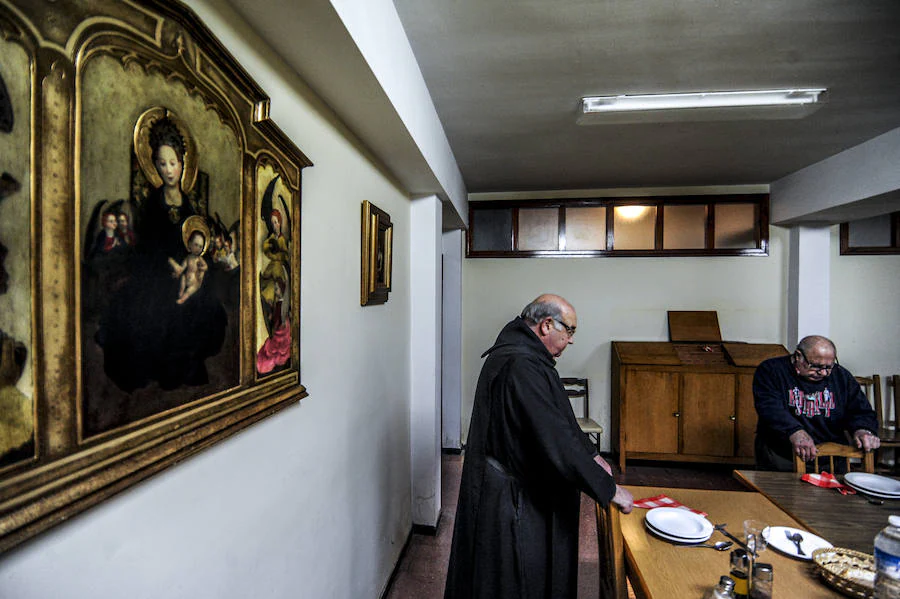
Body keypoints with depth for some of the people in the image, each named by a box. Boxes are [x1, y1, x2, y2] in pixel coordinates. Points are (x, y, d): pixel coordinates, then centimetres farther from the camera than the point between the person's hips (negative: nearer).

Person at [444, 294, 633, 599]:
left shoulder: (527, 357, 5)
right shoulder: (522, 368, -30)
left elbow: (558, 419, 14)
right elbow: (555, 440, -29)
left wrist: (590, 454, 10)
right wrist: (609, 489, -18)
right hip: (512, 496, -10)